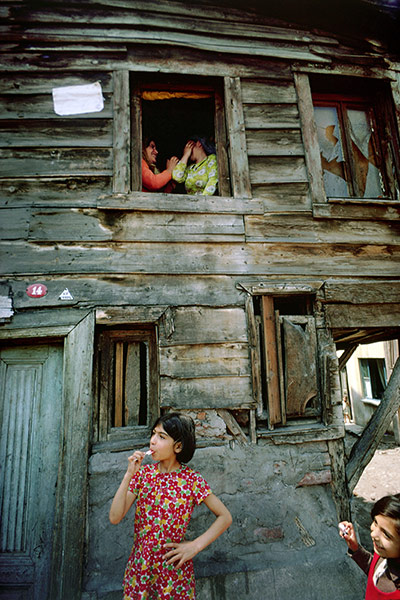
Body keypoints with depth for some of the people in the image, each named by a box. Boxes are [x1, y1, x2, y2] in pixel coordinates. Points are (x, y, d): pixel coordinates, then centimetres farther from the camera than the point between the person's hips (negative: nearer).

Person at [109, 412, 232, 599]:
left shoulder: (191, 479, -15)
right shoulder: (143, 472, -7)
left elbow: (225, 517, -9)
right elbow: (115, 518, -13)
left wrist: (195, 546, -14)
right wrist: (129, 475, -22)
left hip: (173, 565, -2)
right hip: (139, 564, 3)